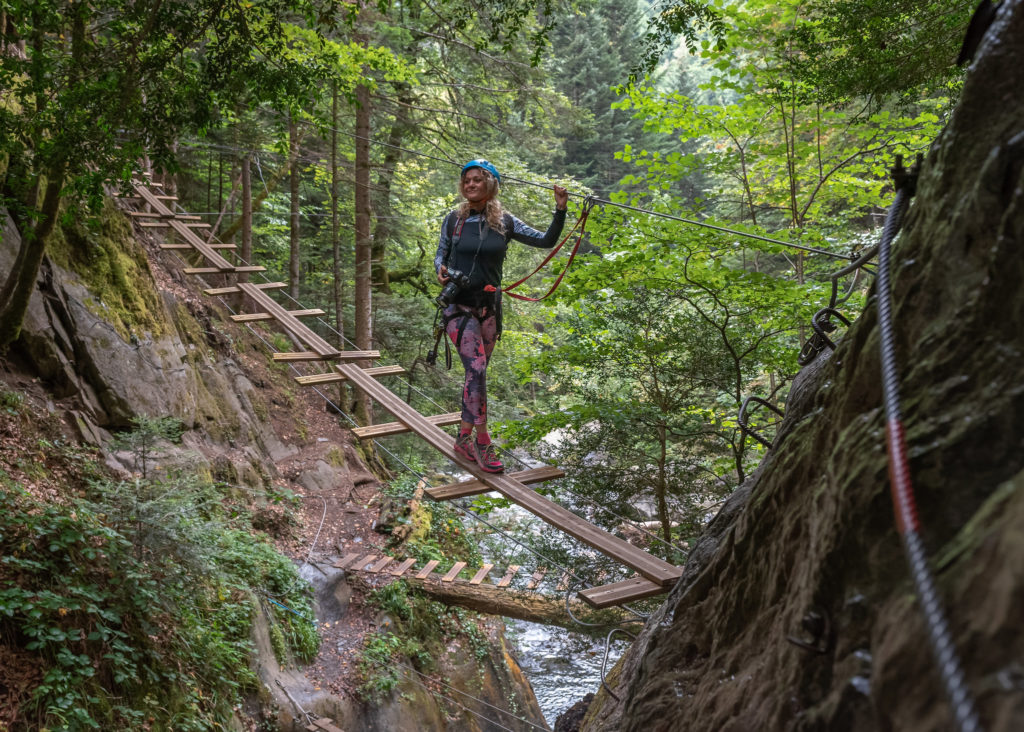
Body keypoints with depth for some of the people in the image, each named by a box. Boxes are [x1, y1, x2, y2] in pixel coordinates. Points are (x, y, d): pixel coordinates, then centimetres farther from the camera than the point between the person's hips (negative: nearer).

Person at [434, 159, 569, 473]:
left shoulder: (505, 222, 2)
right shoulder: (454, 219, 0)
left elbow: (546, 240, 2)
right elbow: (441, 253, 11)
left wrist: (560, 211, -10)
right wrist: (440, 269, -10)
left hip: (489, 306, 3)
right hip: (458, 305, -3)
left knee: (476, 372, 10)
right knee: (477, 368, -17)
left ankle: (464, 438, 23)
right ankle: (483, 443, -10)